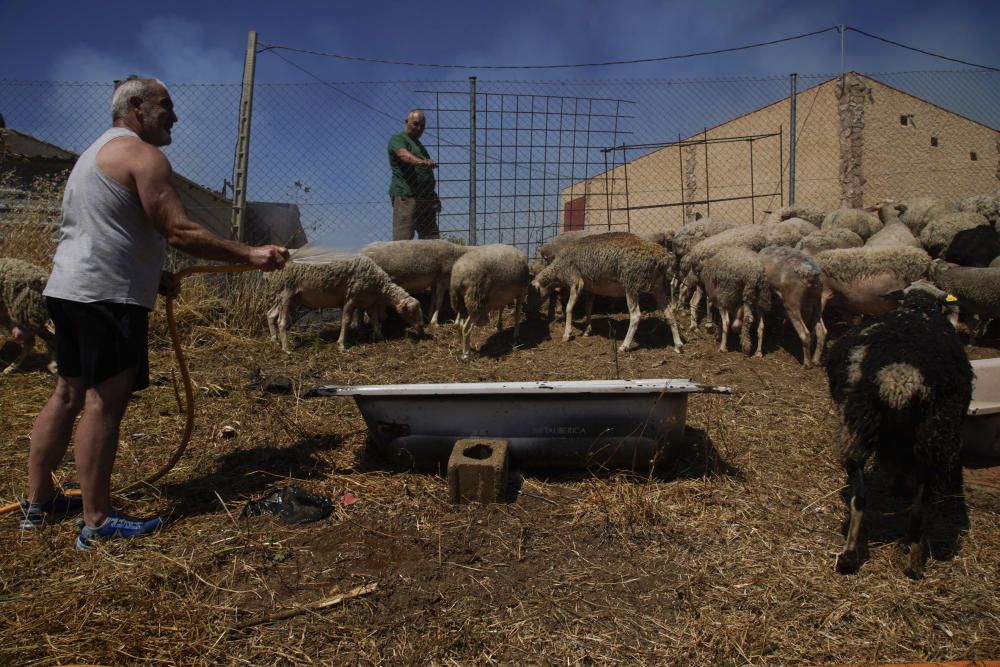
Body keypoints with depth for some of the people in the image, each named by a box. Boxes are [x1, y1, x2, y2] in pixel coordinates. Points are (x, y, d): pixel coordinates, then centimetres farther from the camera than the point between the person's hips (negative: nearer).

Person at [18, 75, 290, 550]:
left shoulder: (97, 153, 23)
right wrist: (250, 254, -17)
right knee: (104, 402, -8)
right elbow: (180, 233, -19)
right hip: (107, 296, -10)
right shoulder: (142, 155, -9)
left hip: (70, 290, 10)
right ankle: (97, 523, -3)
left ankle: (37, 502, 25)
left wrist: (154, 278, 23)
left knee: (69, 393, 15)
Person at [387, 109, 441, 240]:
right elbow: (404, 155, -24)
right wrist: (420, 161, -43)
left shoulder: (418, 144, 27)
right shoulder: (398, 139, 0)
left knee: (432, 239, 5)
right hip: (405, 196, -9)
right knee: (403, 240, -16)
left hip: (425, 199, 9)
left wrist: (433, 195, 18)